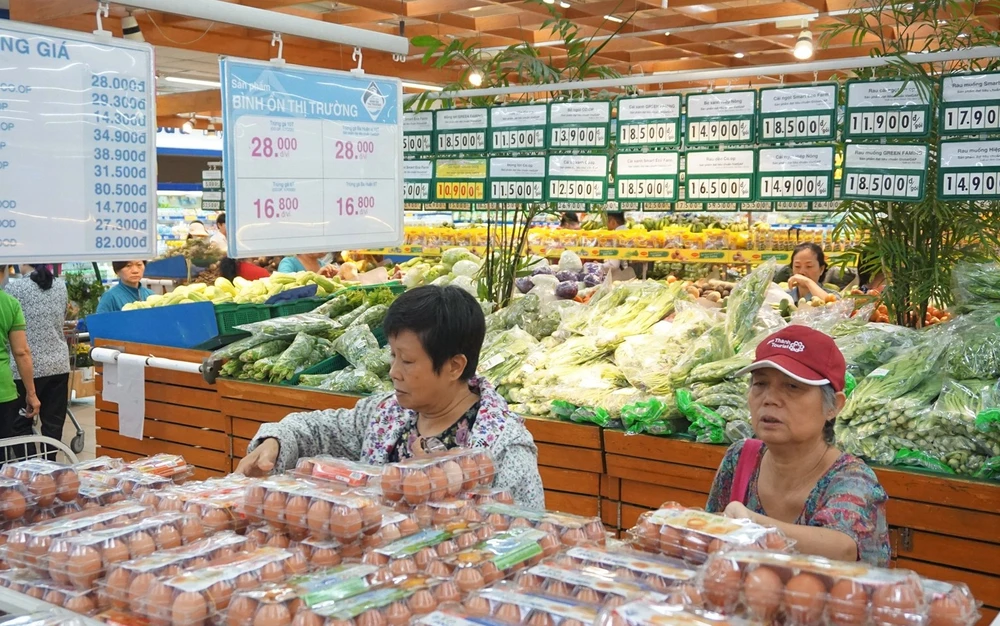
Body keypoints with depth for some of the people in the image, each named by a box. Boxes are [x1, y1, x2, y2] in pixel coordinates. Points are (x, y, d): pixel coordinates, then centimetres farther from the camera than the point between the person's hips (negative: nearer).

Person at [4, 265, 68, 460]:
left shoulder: (14, 287, -8)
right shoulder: (61, 285, 5)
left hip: (27, 367, -4)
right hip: (58, 364, 4)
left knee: (21, 425, 6)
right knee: (53, 423, 9)